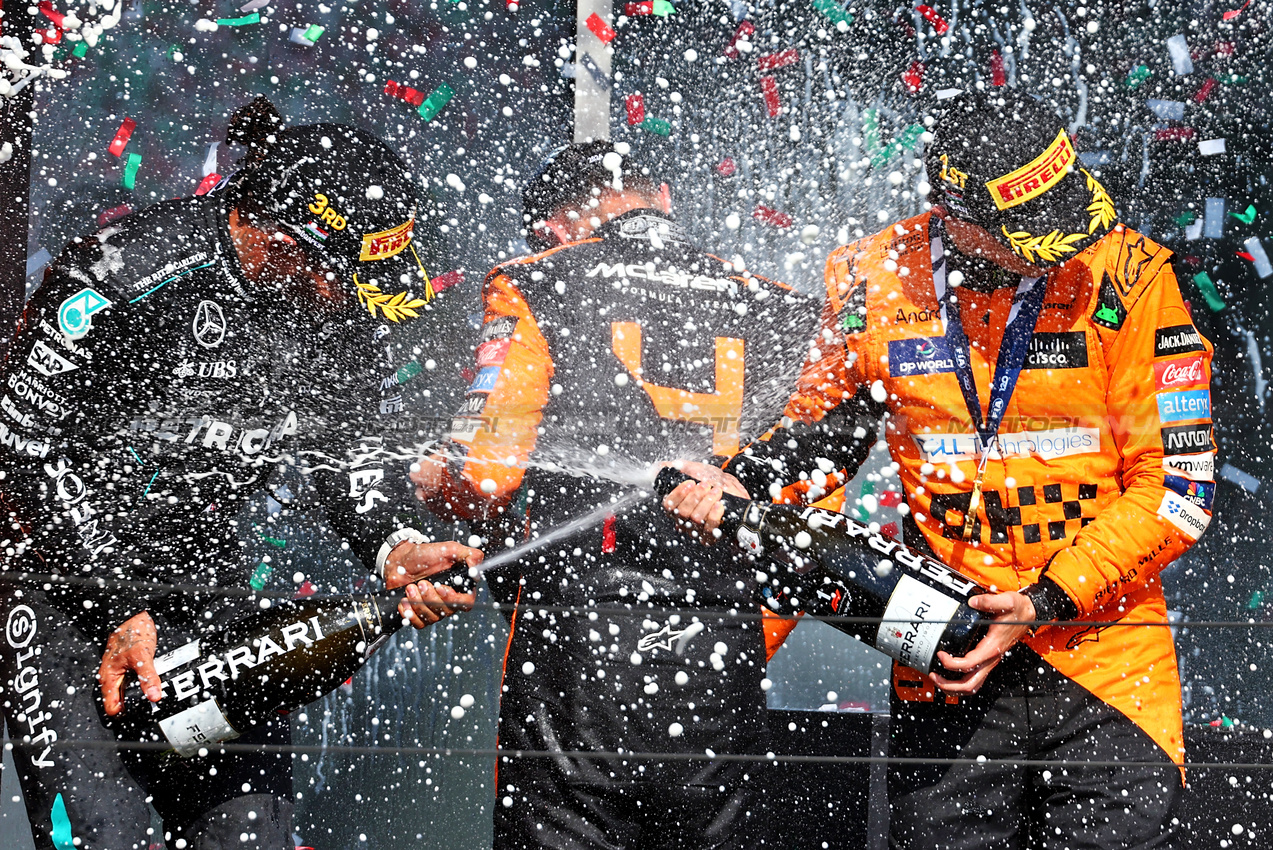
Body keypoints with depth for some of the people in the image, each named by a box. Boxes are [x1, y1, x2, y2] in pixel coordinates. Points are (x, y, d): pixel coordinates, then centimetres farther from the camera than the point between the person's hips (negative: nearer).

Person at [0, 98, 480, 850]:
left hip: (211, 588, 6)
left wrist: (398, 548, -16)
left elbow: (352, 443, 5)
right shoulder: (123, 275, -24)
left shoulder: (343, 299, -6)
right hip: (62, 581, -5)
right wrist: (122, 613, -20)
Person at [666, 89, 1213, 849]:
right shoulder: (876, 280, -4)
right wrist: (742, 486, -4)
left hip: (1106, 644, -1)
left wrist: (1049, 602, -14)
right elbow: (825, 424, 15)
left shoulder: (1125, 276, -10)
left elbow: (1176, 485, -8)